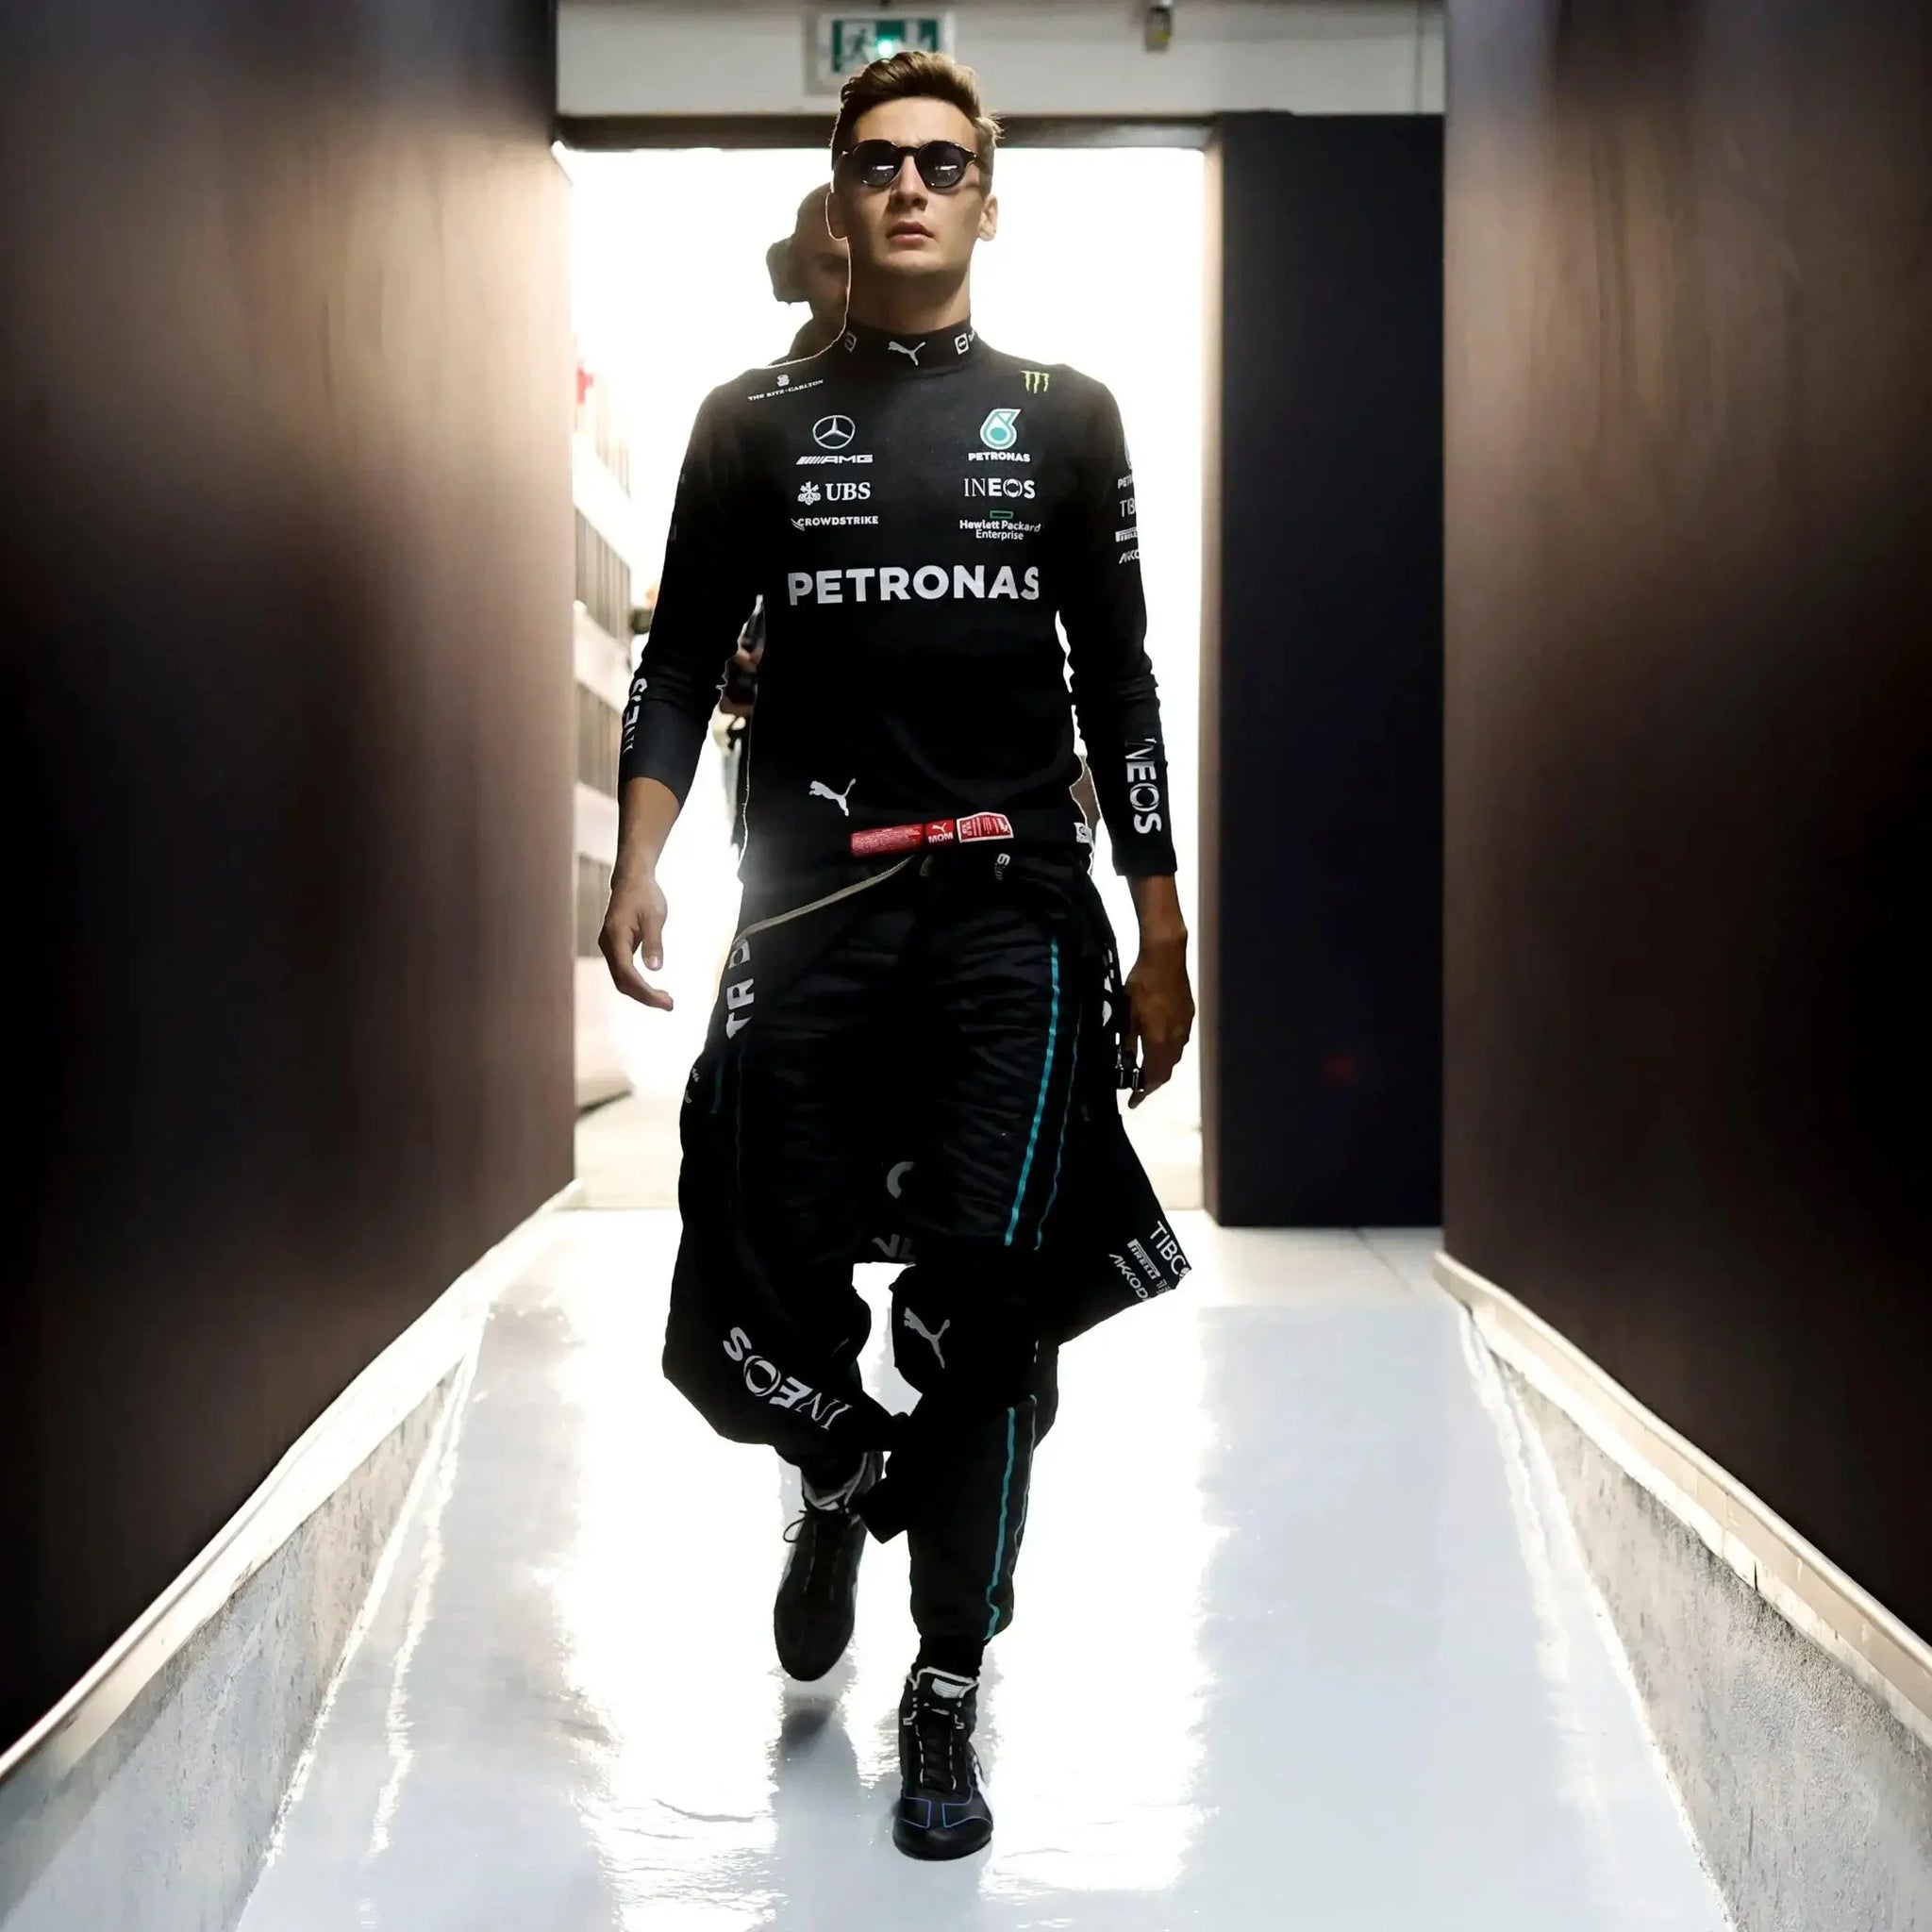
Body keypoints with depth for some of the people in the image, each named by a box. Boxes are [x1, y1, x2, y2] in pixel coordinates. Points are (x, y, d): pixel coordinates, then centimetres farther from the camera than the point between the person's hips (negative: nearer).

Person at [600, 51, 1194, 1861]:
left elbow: (1119, 682, 11)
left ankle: (945, 1700, 13)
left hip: (1015, 912, 0)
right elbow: (679, 663, 7)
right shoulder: (754, 420, 11)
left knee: (983, 1307, -6)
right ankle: (848, 1474, 34)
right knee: (746, 1325, -4)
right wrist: (637, 865, -9)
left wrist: (1162, 936, 6)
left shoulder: (1065, 416, 12)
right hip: (811, 912, 1)